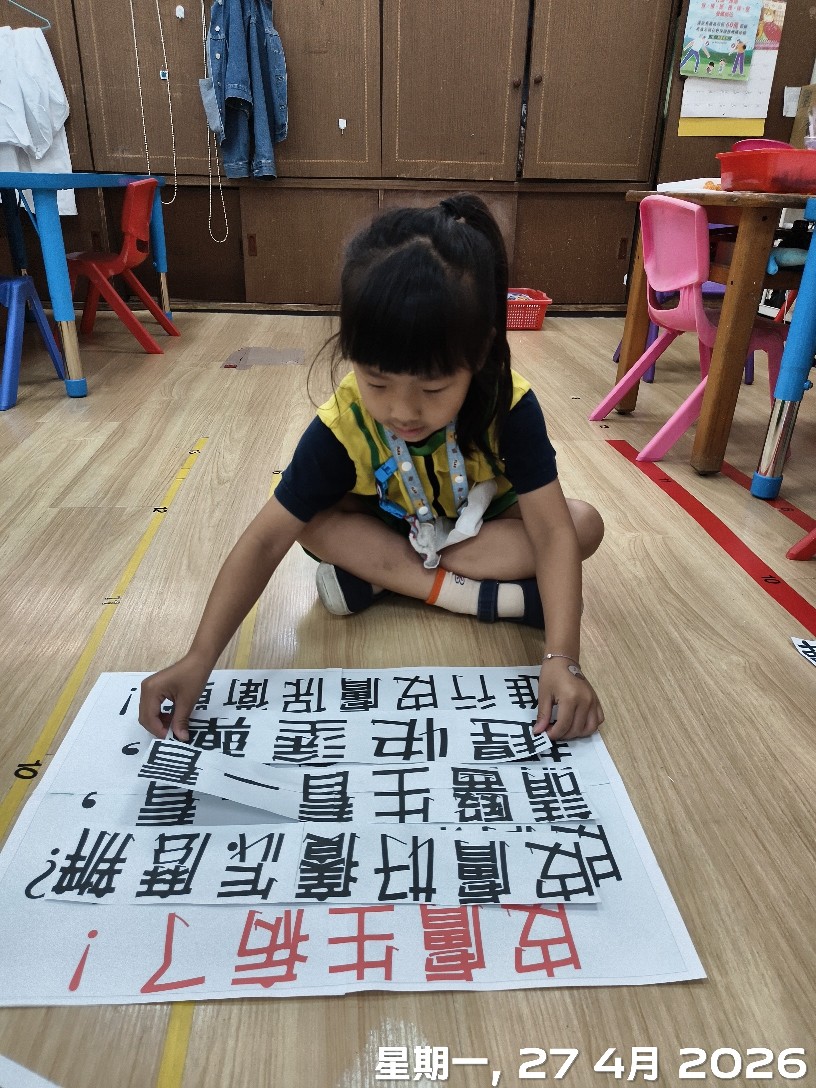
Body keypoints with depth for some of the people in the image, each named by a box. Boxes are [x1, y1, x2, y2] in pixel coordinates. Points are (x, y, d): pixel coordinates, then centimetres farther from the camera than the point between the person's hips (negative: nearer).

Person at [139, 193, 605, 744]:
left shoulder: (510, 404, -32)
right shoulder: (342, 427, -30)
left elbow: (552, 532, -35)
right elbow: (266, 541, -29)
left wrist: (562, 657, -48)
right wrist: (199, 659, -38)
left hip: (487, 523, 1)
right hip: (392, 529, 0)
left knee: (585, 523, -27)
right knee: (315, 522, -29)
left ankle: (378, 578, -29)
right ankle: (481, 596, -24)